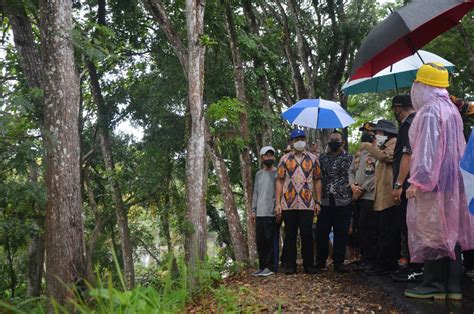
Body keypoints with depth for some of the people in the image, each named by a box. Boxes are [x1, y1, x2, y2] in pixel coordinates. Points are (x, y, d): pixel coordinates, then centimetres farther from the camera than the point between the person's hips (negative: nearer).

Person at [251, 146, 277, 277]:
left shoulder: (278, 173, 2)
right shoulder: (258, 174, 17)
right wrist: (253, 210, 14)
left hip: (272, 213, -5)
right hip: (260, 213, 5)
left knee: (271, 240, -6)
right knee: (260, 241, 6)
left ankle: (270, 267, -2)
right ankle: (262, 266, 13)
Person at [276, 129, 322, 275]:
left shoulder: (313, 159, 9)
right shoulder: (285, 159, 7)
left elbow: (317, 180, 9)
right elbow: (279, 181, 5)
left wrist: (318, 202, 3)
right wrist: (278, 203, -1)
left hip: (307, 204, 0)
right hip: (288, 204, 0)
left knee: (307, 235, 1)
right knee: (290, 235, 5)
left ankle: (308, 265, 11)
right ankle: (290, 266, 12)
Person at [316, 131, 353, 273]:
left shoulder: (349, 158, 6)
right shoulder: (322, 158, 14)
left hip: (343, 201, -2)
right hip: (325, 201, 2)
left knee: (341, 233, 1)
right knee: (321, 232, 2)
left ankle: (338, 262, 8)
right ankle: (321, 261, 14)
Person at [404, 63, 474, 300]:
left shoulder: (429, 111, -13)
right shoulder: (451, 109, 15)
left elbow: (427, 149, -19)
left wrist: (417, 181, -19)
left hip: (433, 181, -9)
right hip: (452, 181, 9)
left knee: (431, 231, -4)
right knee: (450, 232, 8)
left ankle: (434, 284, 0)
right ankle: (453, 285, 10)